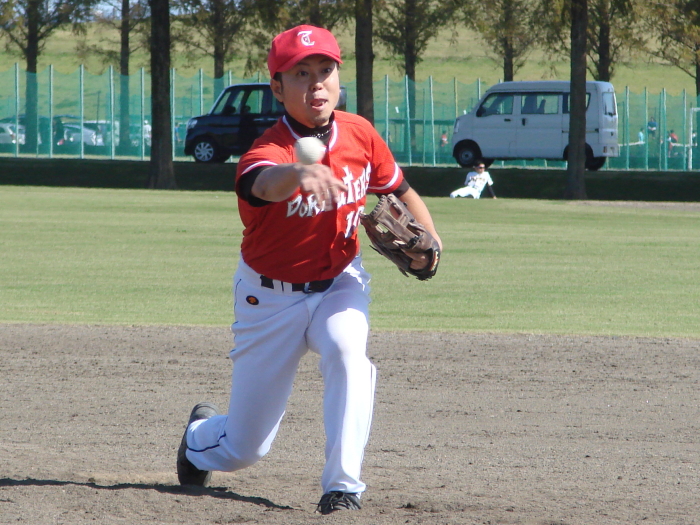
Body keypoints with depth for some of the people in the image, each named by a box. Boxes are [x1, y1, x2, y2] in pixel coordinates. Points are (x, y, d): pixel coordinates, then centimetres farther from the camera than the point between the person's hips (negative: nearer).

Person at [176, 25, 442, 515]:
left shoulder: (360, 134, -11)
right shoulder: (269, 149, -28)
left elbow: (399, 189, 8)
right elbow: (265, 181, -54)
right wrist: (300, 172, -78)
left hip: (339, 285, 3)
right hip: (271, 298, -3)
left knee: (346, 347, -35)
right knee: (243, 449, 7)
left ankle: (343, 485, -28)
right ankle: (201, 433, 46)